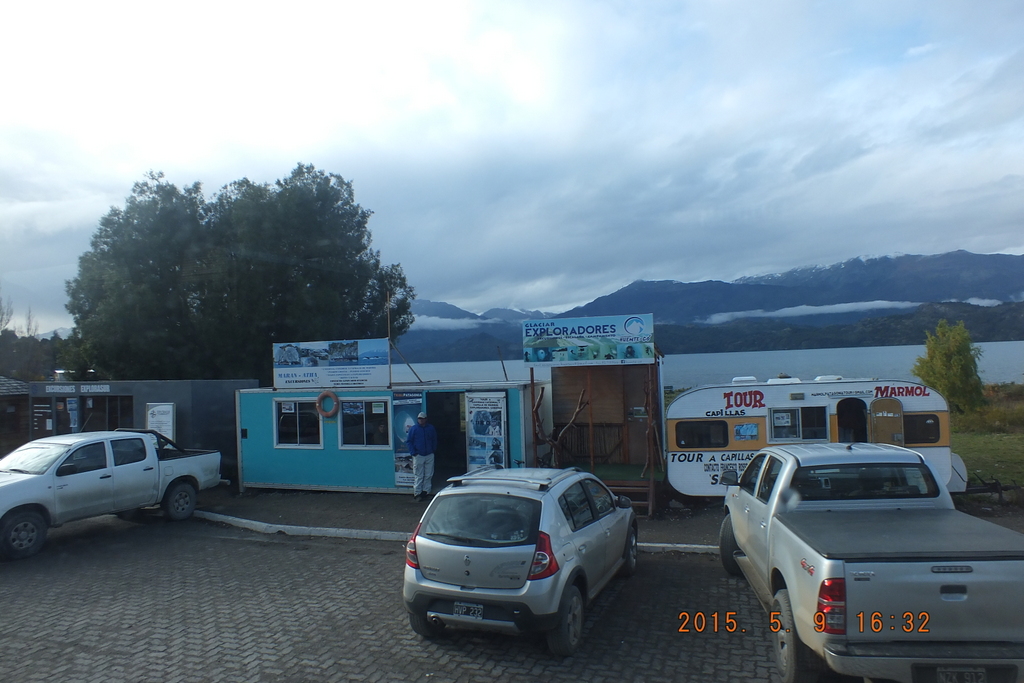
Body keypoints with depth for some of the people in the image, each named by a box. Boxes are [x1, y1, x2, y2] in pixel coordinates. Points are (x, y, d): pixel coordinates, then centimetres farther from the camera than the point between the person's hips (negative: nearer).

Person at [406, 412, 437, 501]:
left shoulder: (431, 428, 7)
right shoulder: (413, 429, -1)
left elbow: (434, 440, 17)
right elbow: (409, 441, 2)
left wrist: (433, 450, 7)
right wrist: (413, 452, -6)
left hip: (429, 455, 3)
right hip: (418, 456, -3)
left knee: (428, 475, 5)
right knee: (418, 476, -2)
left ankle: (425, 491, 14)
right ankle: (417, 493, 4)